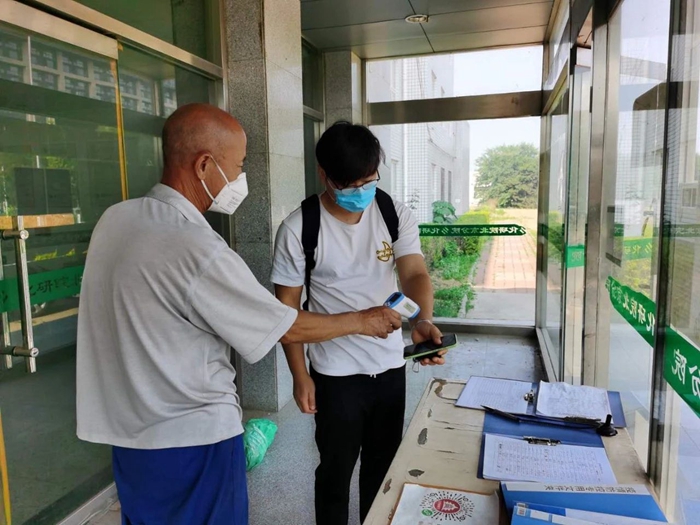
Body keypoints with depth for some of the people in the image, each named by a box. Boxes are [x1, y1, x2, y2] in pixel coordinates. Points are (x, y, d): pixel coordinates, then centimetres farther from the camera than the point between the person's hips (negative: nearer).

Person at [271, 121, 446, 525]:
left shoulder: (397, 215, -5)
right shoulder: (299, 229, -14)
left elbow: (415, 274, -15)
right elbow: (287, 306, -8)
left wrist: (422, 320, -37)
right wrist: (300, 375, -10)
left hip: (391, 366, 3)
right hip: (336, 373, -3)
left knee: (383, 464, 21)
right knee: (337, 468, 14)